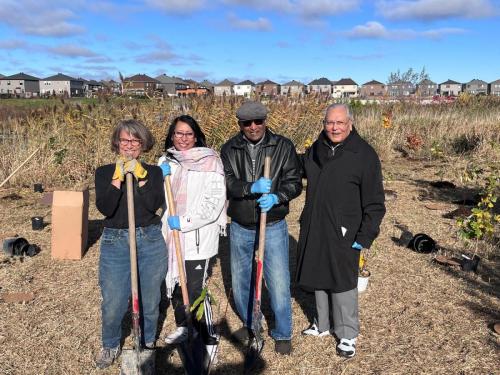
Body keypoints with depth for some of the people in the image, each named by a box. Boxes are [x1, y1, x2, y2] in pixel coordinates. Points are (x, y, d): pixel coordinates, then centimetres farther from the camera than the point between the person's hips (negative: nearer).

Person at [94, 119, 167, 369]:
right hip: (115, 243, 0)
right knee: (113, 303, 4)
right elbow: (105, 208, -12)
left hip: (150, 242, 1)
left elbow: (154, 205, -13)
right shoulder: (104, 172, 2)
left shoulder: (153, 172, 3)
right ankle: (110, 346, 32)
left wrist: (140, 176, -17)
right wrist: (118, 178, -18)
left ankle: (148, 343, 38)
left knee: (150, 301, 13)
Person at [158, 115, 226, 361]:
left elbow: (214, 201, -14)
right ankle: (182, 326, 40)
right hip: (171, 235, 6)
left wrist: (184, 222, -18)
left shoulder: (209, 161, -7)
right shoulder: (165, 161, 10)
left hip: (197, 237, -6)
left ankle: (210, 339, 13)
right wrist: (160, 178, -6)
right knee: (175, 282, 18)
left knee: (196, 289, -5)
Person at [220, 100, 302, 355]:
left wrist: (276, 197, -27)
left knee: (278, 282, 1)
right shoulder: (229, 149, -2)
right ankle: (249, 324, 42)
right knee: (240, 280, 17)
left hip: (273, 227, -2)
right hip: (240, 228, 3)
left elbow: (294, 182, -7)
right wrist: (252, 188, -31)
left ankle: (282, 334, 23)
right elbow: (226, 183, -13)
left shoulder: (283, 146, -5)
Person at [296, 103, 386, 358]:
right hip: (314, 230, 6)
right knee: (318, 277, 17)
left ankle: (347, 335, 25)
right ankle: (322, 325, 37)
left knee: (343, 282, 6)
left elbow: (374, 202, -10)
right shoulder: (316, 149, 4)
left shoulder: (364, 155, -12)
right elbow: (299, 169, 25)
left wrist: (366, 236, -14)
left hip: (343, 233, -5)